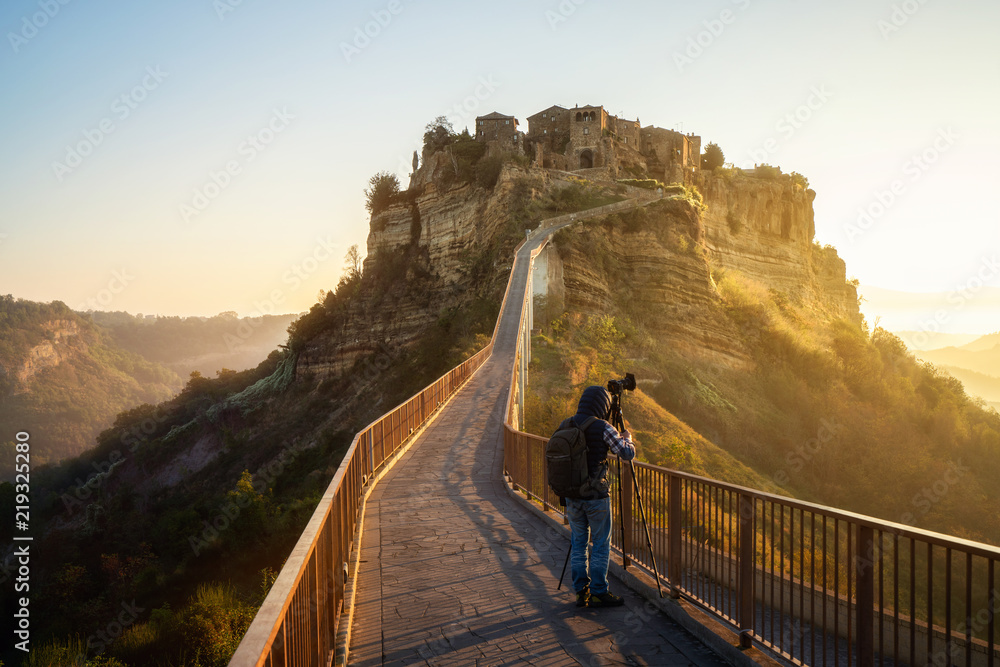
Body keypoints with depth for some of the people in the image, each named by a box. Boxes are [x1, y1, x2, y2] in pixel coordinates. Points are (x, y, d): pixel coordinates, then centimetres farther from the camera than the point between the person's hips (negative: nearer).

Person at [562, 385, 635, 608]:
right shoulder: (602, 428, -13)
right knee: (600, 544, 6)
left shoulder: (565, 426, 4)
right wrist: (627, 437, 10)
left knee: (578, 543, 13)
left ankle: (581, 591, 18)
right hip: (596, 496, -5)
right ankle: (599, 592, 11)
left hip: (572, 495, 5)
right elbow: (628, 453, -10)